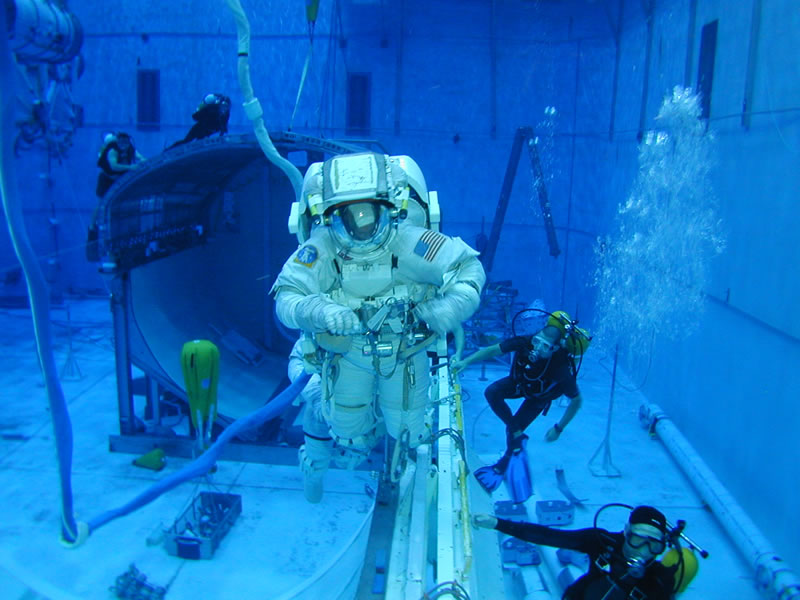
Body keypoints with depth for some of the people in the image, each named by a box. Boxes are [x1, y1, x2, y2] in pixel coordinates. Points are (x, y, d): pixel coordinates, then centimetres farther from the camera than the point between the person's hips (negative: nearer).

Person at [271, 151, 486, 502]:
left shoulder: (410, 244, -30)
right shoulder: (321, 248, -28)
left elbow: (468, 267, -19)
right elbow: (286, 298, -26)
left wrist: (449, 308, -35)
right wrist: (317, 309, -46)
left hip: (405, 350, 0)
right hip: (346, 350, 1)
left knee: (407, 433, 10)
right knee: (348, 432, 12)